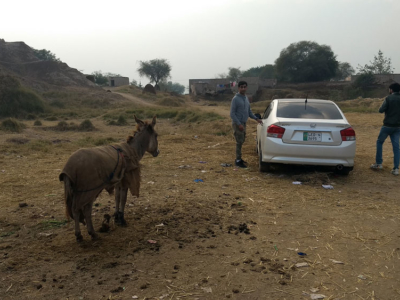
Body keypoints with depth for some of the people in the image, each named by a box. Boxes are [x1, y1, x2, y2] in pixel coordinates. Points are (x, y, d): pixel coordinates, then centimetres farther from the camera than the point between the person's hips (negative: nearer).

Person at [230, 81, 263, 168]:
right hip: (237, 124, -8)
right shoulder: (235, 99, -13)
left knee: (242, 141, 14)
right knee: (239, 142, -7)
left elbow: (249, 111, 20)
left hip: (244, 123, 8)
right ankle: (238, 161, 1)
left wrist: (256, 119, 9)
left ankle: (239, 158, 26)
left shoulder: (246, 98, 12)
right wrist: (239, 124, -23)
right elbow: (232, 114, -16)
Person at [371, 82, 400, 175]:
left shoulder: (389, 98, -9)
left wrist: (384, 107, 7)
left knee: (379, 142, 14)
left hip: (388, 125, -4)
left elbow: (381, 110, -12)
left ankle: (379, 163, 13)